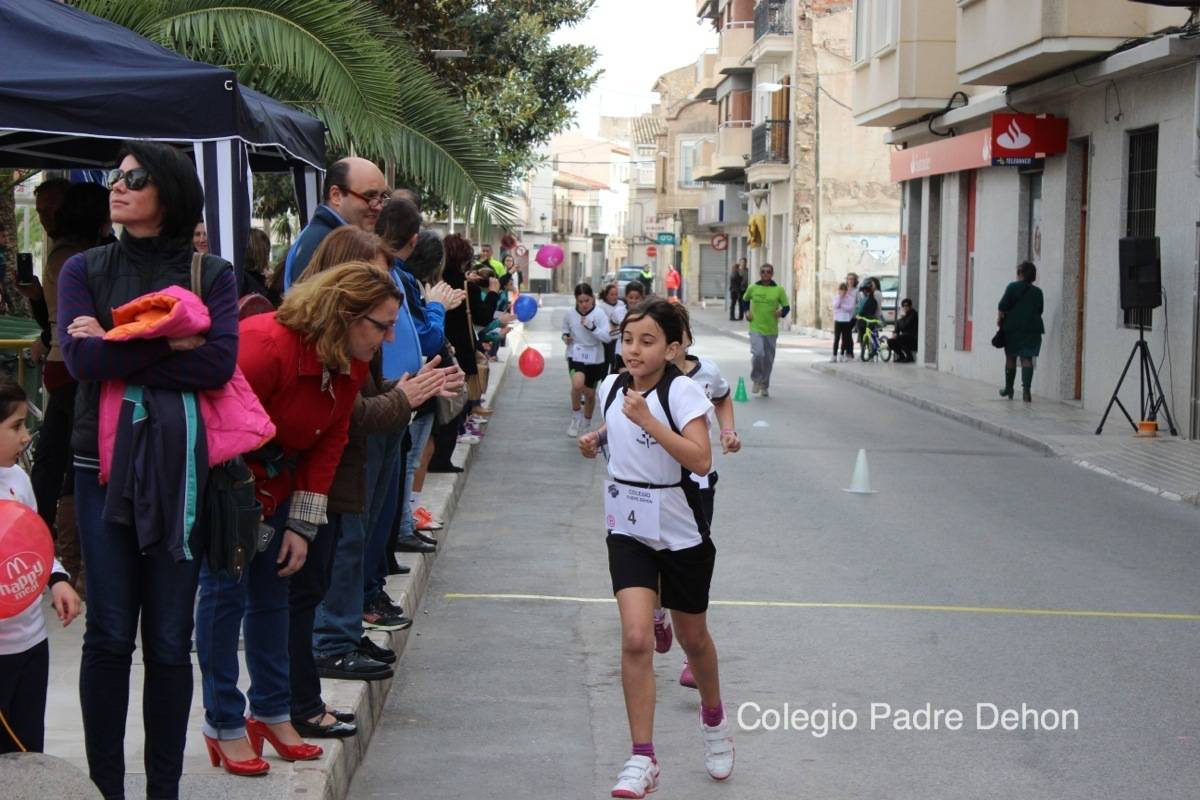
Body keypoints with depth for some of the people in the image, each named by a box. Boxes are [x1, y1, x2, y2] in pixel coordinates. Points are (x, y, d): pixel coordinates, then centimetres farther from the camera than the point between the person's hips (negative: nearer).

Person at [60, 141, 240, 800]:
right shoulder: (85, 270, 6)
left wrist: (115, 351, -12)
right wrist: (170, 341, -12)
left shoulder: (212, 275, 3)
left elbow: (220, 363, -14)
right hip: (104, 466, 1)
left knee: (170, 640, 4)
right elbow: (80, 357, -11)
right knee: (109, 634, 3)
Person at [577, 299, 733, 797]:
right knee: (635, 639, -12)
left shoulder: (682, 391, -17)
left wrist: (648, 420, -34)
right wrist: (598, 439, 4)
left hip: (681, 533, -3)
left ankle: (714, 719, 44)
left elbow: (700, 461, -30)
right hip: (628, 531, 3)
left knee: (692, 638, 14)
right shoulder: (612, 387, 0)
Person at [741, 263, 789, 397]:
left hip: (771, 330, 1)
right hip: (756, 328, -1)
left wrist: (782, 312, -19)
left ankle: (764, 386, 29)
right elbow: (744, 300, 19)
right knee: (758, 354, -21)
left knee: (768, 359, 9)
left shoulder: (779, 290, -2)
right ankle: (756, 379, 4)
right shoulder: (752, 288, 1)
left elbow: (786, 307, 2)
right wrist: (746, 312, 2)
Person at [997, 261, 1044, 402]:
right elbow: (1040, 311, 13)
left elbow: (1003, 306, -7)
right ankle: (1026, 389, -15)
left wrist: (1000, 319, 5)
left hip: (1013, 327, -2)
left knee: (1010, 357, 9)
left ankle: (1008, 388, 17)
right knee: (1027, 359, 0)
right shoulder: (1038, 292, 9)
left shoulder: (1013, 287, -3)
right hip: (1033, 328, 2)